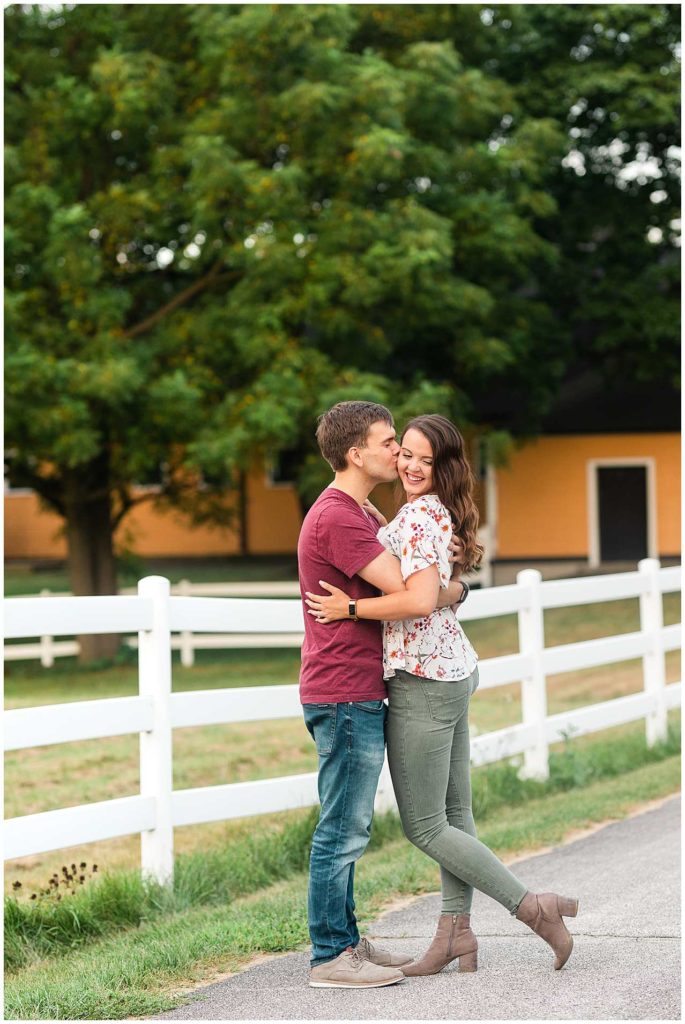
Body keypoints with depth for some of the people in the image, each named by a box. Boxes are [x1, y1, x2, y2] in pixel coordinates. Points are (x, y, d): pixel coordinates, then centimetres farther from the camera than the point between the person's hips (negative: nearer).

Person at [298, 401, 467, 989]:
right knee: (342, 831, -6)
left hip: (356, 695, 11)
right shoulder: (337, 518, -17)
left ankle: (345, 941, 21)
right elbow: (407, 592, -20)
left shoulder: (358, 513, 17)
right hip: (346, 697, -11)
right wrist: (456, 589, -1)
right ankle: (330, 957, -2)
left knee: (346, 830, 14)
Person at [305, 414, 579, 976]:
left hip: (423, 679, -10)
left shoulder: (419, 514, -17)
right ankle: (456, 931, 20)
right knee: (454, 814, 13)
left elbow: (420, 600, -29)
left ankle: (534, 906, -3)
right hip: (455, 671, 10)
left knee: (424, 827, -3)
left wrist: (350, 608, -20)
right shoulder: (437, 512, 14)